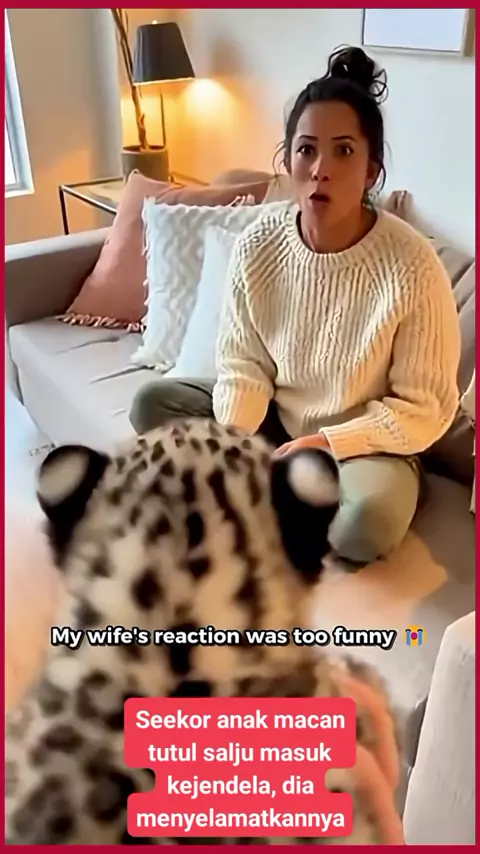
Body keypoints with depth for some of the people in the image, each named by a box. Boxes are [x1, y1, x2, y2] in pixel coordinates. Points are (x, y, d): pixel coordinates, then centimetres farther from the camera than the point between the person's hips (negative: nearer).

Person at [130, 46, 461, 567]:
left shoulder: (412, 268, -23)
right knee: (151, 404, -7)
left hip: (364, 441, -4)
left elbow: (425, 408, -17)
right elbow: (243, 366, -6)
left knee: (368, 522, -35)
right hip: (273, 419, 4)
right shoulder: (257, 246, -12)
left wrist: (328, 443, -26)